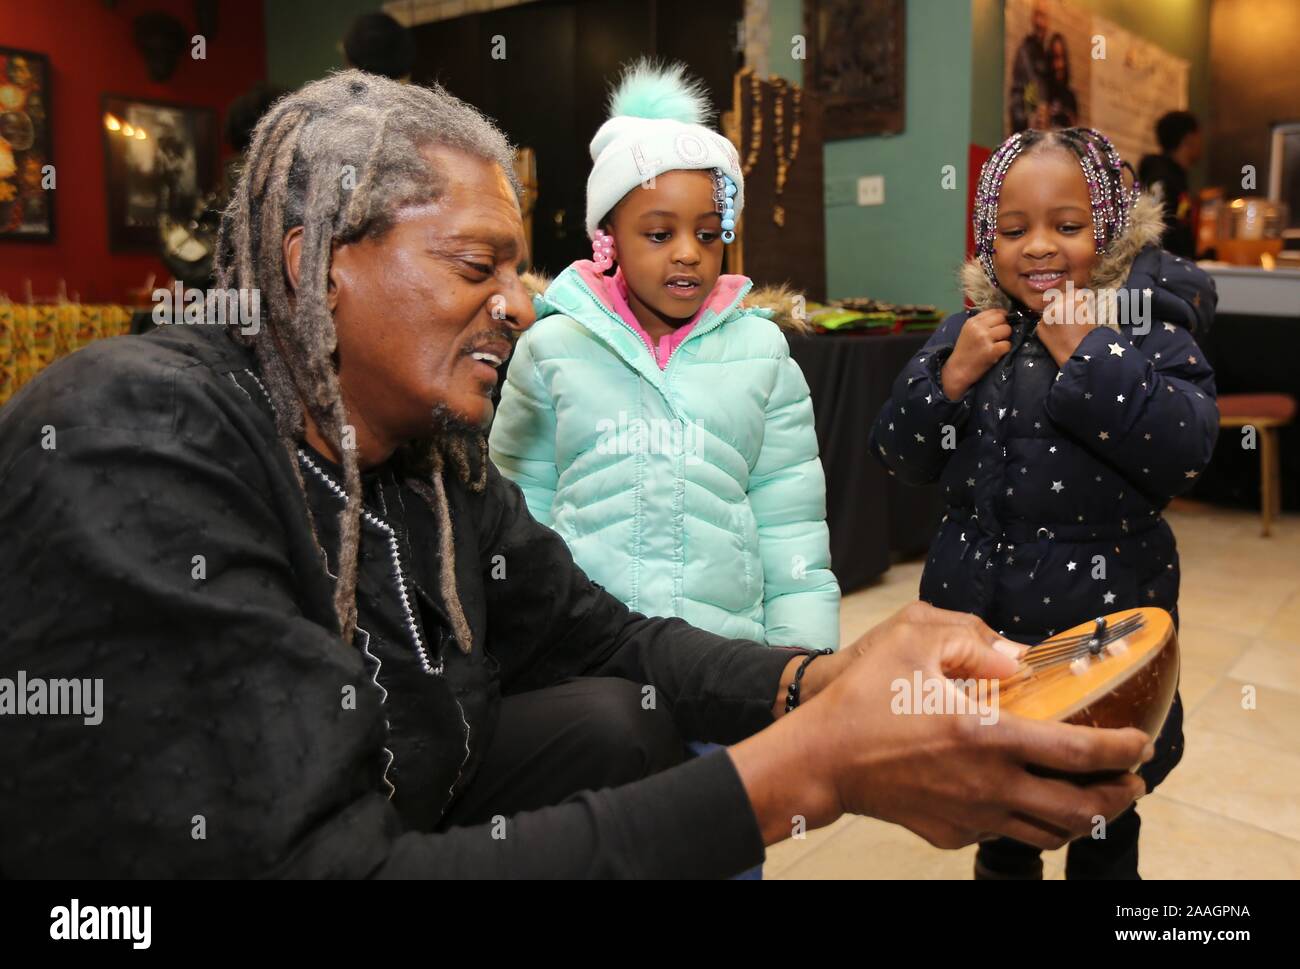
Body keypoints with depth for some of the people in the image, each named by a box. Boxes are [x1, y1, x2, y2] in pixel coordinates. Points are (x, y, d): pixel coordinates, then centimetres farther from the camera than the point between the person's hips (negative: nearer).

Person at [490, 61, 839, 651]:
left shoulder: (760, 351, 3)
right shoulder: (552, 348, 0)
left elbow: (790, 524, 6)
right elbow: (519, 512, 6)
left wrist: (806, 670, 2)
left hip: (730, 642, 1)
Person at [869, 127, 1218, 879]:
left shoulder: (1146, 324, -11)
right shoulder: (972, 329, 0)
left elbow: (1188, 453, -24)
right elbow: (902, 458, -1)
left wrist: (1087, 354, -26)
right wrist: (950, 378, -17)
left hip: (1101, 618, -3)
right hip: (975, 614, 4)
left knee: (1105, 836, 17)